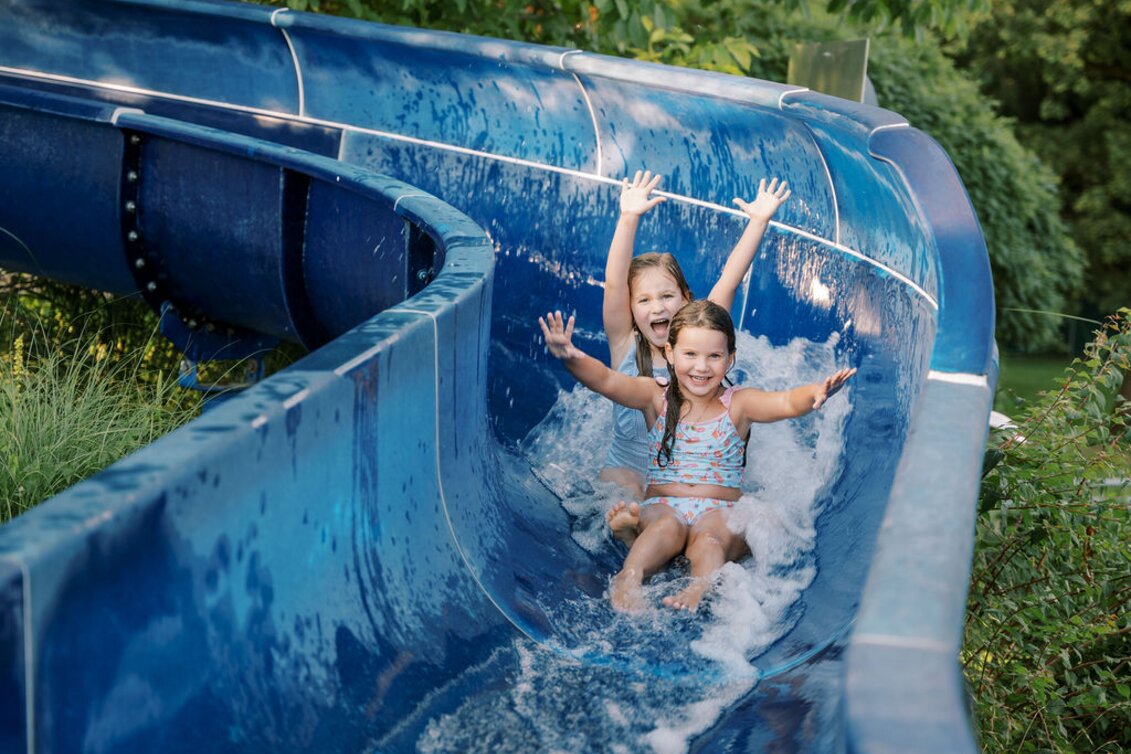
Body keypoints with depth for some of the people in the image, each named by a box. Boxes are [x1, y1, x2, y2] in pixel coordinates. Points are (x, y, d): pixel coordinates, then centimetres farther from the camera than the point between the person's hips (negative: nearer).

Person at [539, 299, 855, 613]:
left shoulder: (737, 404, 4)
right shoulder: (656, 398, 6)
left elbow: (788, 402, -12)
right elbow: (606, 381, -9)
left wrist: (816, 393, -36)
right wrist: (571, 358, -30)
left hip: (722, 511, 0)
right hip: (661, 506, 1)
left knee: (710, 535, -33)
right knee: (668, 525, -33)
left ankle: (702, 591, -57)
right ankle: (629, 579, -51)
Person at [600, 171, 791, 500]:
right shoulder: (627, 347, -7)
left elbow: (728, 282, -11)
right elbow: (614, 285, -22)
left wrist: (759, 221, -20)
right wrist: (628, 218, -34)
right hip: (627, 469, -2)